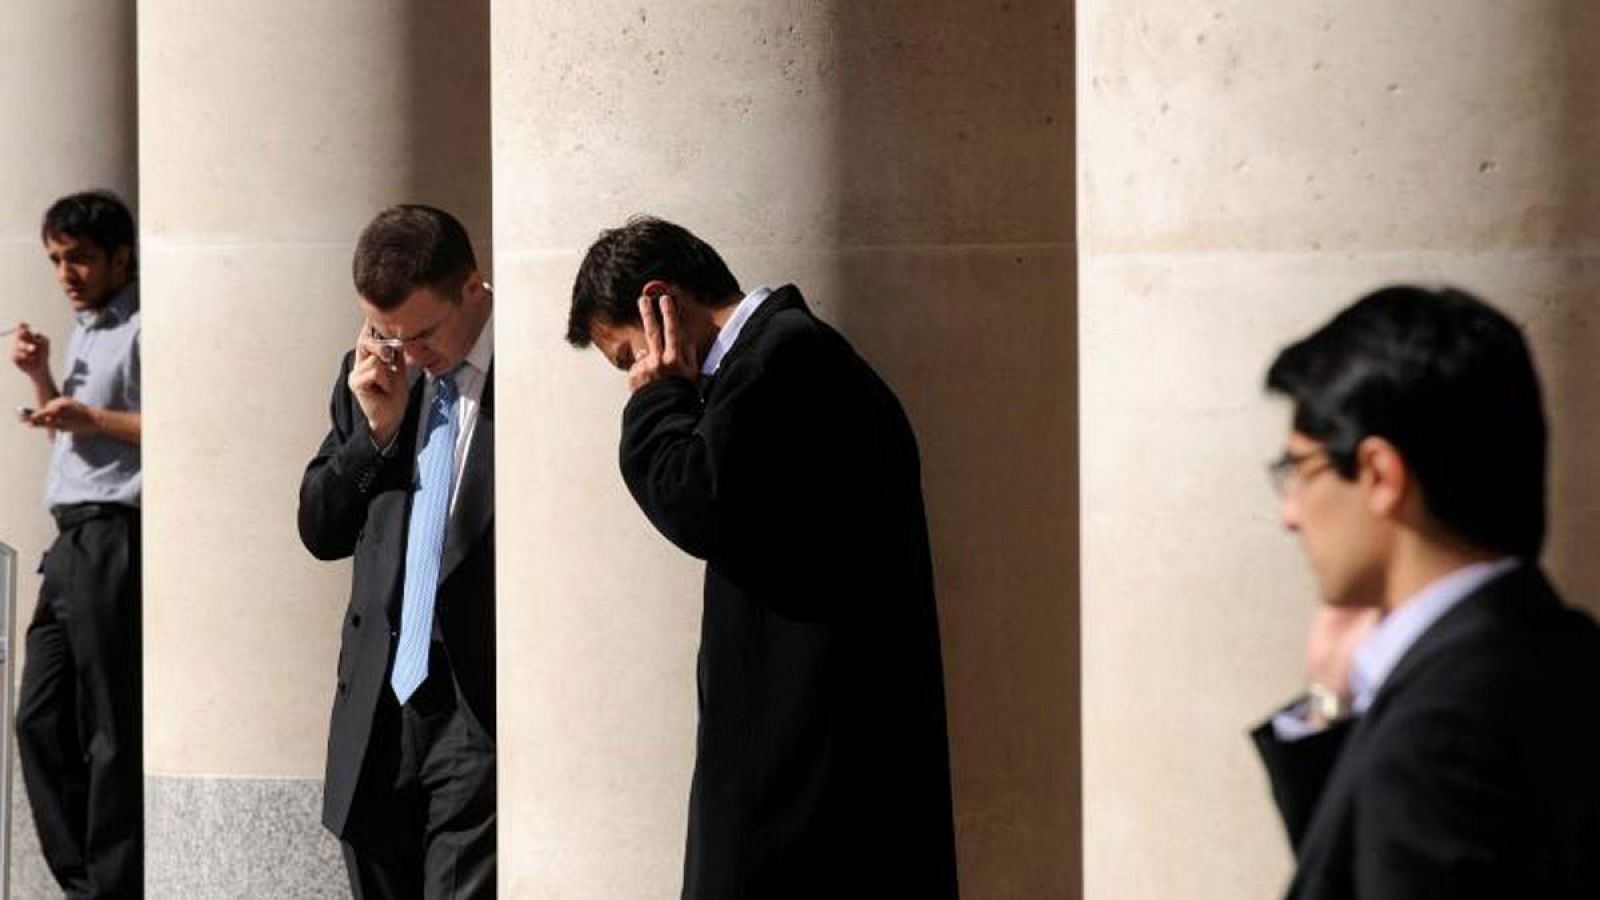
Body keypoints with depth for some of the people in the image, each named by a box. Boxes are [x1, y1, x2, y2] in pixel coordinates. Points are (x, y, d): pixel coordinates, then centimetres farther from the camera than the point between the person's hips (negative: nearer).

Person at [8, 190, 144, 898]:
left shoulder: (142, 329, -8)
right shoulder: (86, 332, 20)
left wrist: (94, 419, -17)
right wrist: (40, 377, 13)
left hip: (112, 539, -10)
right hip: (72, 541, 10)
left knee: (111, 731, -7)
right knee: (40, 719, 10)